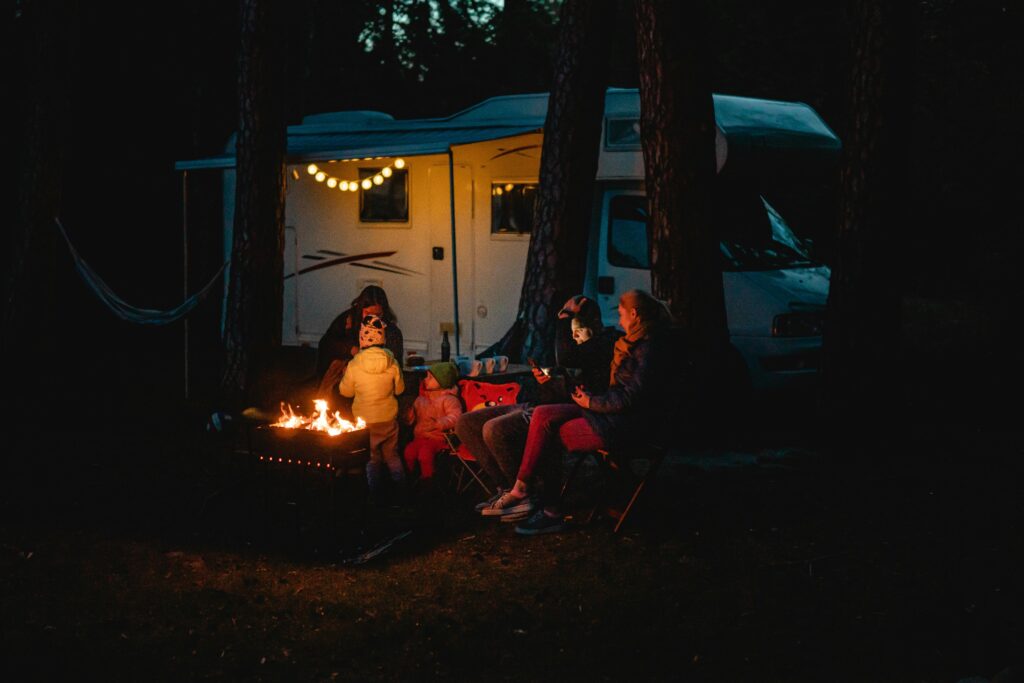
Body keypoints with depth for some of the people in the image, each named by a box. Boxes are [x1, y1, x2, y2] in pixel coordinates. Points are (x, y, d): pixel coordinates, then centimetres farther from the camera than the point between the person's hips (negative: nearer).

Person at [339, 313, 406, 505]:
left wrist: (344, 375, 15)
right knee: (392, 455, 19)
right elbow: (399, 389, 3)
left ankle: (375, 497, 12)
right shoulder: (392, 363, -13)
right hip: (388, 418, 2)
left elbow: (345, 391, -3)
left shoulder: (354, 365, -17)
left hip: (365, 420, -1)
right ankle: (402, 491, 18)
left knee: (372, 459, 13)